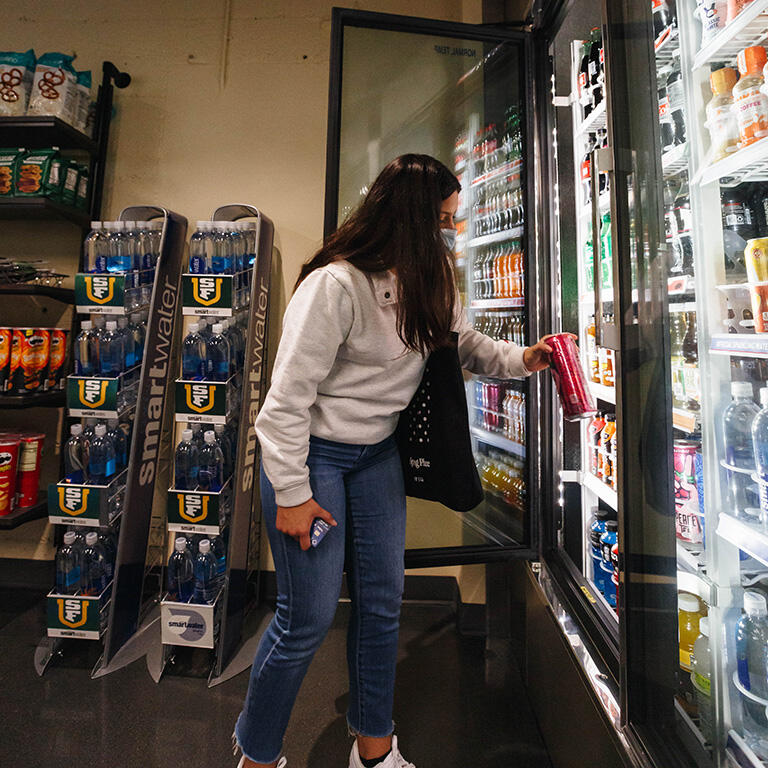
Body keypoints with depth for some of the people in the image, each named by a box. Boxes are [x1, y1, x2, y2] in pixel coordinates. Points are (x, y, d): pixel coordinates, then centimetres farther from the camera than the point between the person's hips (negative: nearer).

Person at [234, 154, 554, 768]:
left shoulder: (428, 284, 4)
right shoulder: (335, 284, -20)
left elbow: (467, 344, 15)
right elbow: (288, 395, -19)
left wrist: (522, 359, -4)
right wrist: (292, 494, -15)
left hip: (377, 454, 7)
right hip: (313, 455, -7)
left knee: (382, 603, 14)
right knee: (308, 617, 3)